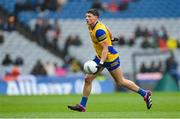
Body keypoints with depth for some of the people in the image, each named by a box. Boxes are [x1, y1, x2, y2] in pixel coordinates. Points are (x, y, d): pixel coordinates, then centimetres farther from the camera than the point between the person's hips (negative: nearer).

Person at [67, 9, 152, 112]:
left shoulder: (99, 31, -28)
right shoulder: (92, 26, -1)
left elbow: (105, 48, -29)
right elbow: (107, 29, 17)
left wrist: (101, 63, -38)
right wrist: (111, 38, 35)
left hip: (110, 58, -9)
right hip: (100, 57, 9)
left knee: (120, 82, 4)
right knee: (88, 79, 1)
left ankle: (145, 94, 19)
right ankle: (82, 105, 5)